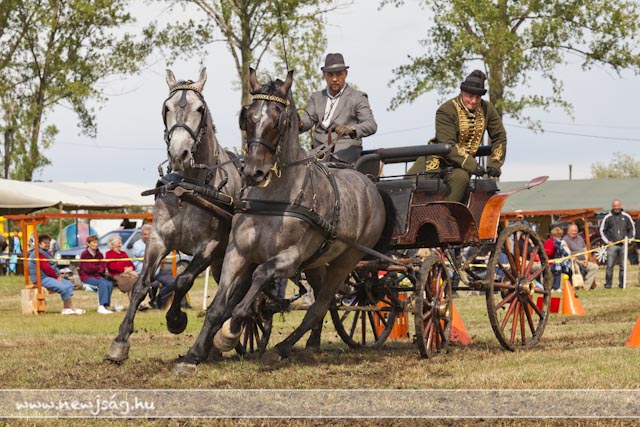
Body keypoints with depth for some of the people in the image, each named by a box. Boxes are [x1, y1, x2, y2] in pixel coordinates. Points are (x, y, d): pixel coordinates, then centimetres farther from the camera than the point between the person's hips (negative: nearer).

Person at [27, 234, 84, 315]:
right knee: (63, 287, -24)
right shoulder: (39, 254, -14)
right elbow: (46, 268, -19)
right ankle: (72, 309, -16)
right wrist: (56, 277, -11)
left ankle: (65, 308, -10)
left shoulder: (46, 252, 22)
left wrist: (58, 275, 4)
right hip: (42, 279, -12)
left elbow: (53, 266, 21)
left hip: (51, 277, 12)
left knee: (69, 285, 1)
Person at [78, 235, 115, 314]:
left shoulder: (99, 254, 12)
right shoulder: (84, 254, -3)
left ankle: (105, 306, -23)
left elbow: (103, 268, 9)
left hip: (98, 276, 5)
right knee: (102, 283, -32)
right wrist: (99, 267, -1)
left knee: (109, 284, -24)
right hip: (87, 277, -5)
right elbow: (87, 268, -10)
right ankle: (101, 307, -37)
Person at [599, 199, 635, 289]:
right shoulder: (608, 217, 5)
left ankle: (622, 283, 7)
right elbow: (602, 230, 10)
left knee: (623, 266, 2)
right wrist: (607, 241, -1)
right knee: (610, 266, -7)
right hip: (612, 245, -1)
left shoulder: (626, 217, 9)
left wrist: (629, 239, 2)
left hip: (623, 245, 1)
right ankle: (608, 283, -2)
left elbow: (632, 229, 16)